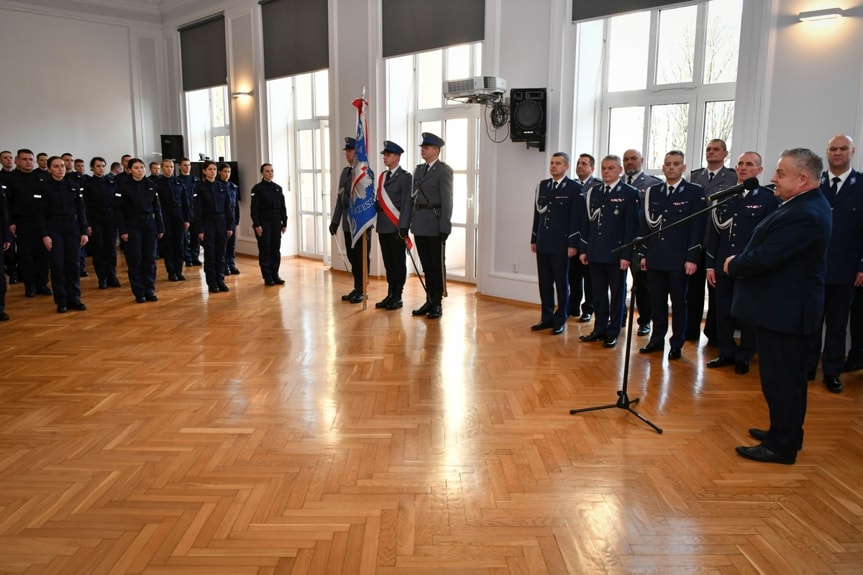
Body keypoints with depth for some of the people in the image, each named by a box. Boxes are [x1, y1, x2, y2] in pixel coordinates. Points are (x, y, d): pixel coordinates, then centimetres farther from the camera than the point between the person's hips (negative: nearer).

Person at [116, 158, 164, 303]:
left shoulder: (151, 185, 6)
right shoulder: (123, 185, -4)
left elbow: (157, 208, 9)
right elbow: (119, 209, -5)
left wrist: (160, 228, 5)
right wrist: (122, 231, -11)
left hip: (149, 225, 3)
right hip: (132, 226, -3)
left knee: (150, 259, 4)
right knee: (135, 260, 1)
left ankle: (149, 291, 13)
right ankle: (139, 293, 9)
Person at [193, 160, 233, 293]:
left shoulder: (221, 186, 8)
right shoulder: (200, 187, -4)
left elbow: (228, 208, 8)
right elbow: (197, 210, -7)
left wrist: (230, 226, 3)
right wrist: (200, 230, -12)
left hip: (221, 223, 4)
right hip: (207, 223, -3)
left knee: (220, 254, 7)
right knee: (210, 254, 2)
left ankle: (220, 281, 16)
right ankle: (212, 284, 9)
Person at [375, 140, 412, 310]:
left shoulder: (405, 177, -7)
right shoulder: (382, 176, 14)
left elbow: (406, 204, -12)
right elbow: (380, 201, 15)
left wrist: (402, 228, -17)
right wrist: (377, 223, 10)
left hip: (396, 227, -7)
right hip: (383, 226, 7)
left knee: (398, 262, 1)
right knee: (388, 262, 11)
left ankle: (397, 298, 8)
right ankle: (390, 295, 19)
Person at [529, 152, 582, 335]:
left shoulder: (575, 188, -5)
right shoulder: (542, 185, 11)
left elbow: (576, 218, -9)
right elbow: (537, 213, 13)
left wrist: (573, 244, -13)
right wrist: (534, 239, 11)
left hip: (561, 244, -5)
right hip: (543, 243, 5)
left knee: (561, 283, 4)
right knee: (544, 282, 9)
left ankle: (560, 320, 13)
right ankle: (547, 318, 19)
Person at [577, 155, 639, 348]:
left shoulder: (630, 193, -5)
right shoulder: (593, 192, 10)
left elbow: (631, 226, -8)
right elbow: (586, 222, 12)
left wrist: (626, 255, -13)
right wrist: (584, 249, 8)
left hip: (616, 254, -4)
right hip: (595, 252, 5)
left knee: (617, 294, 6)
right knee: (598, 294, 11)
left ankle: (613, 332, 15)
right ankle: (599, 329, 21)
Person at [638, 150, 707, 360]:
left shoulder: (695, 192, -2)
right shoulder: (652, 191, 10)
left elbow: (697, 228, -6)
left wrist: (692, 258, -11)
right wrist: (644, 254, 7)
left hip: (679, 260, -4)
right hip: (655, 258, 4)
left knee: (679, 303, 5)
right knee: (656, 301, 10)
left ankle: (676, 344, 15)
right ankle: (657, 339, 22)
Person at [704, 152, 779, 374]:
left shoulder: (769, 199, -4)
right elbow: (713, 232, 9)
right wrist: (710, 264, 5)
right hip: (723, 266, 4)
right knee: (723, 313, 10)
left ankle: (744, 357, 22)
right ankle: (726, 353, 25)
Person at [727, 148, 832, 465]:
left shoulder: (803, 215, -25)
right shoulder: (808, 205, 9)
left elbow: (762, 258, -26)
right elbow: (769, 250, 15)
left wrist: (733, 266, -8)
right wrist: (739, 262, 2)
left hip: (783, 310, -11)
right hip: (788, 306, 11)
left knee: (780, 378, 0)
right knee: (789, 376, 20)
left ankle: (781, 445, 11)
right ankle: (786, 432, 33)